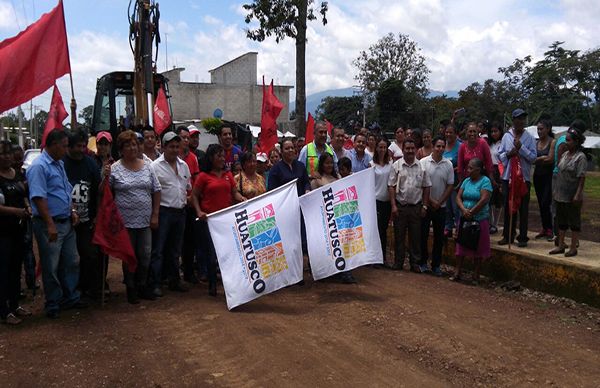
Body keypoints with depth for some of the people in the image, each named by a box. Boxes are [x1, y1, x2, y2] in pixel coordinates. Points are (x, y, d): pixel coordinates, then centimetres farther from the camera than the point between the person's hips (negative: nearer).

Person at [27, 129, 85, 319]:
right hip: (50, 225, -9)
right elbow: (38, 197, -22)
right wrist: (50, 225, -25)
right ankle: (52, 305, 18)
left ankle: (71, 297, 30)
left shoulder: (59, 164, 13)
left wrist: (72, 211, 11)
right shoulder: (39, 166, -16)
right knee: (51, 268, 4)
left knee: (72, 262, 16)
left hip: (67, 223, 9)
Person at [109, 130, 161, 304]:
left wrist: (155, 215, 4)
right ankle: (131, 288, 22)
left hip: (145, 221, 3)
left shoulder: (147, 167, 6)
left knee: (145, 255, 9)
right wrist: (105, 177, -19)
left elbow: (156, 191, 8)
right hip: (125, 222, -3)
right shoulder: (114, 169, -4)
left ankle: (142, 285, 27)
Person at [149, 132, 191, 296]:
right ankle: (154, 284, 4)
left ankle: (174, 280, 25)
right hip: (163, 212, -6)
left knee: (175, 250, 15)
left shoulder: (184, 165, 12)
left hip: (180, 212, 6)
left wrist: (184, 201, 10)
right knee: (158, 250, -2)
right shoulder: (155, 166, -7)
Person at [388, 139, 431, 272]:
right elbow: (391, 186, -3)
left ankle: (415, 263, 19)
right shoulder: (396, 165, -2)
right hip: (400, 206, -1)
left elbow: (426, 187, 7)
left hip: (416, 206, 1)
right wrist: (393, 206, -9)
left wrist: (424, 206, 2)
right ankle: (398, 262, 19)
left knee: (416, 236, 8)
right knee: (399, 236, 7)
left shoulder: (421, 166, 4)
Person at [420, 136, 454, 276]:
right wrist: (431, 200, -10)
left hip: (441, 206, 2)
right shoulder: (423, 162, -6)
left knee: (439, 237, 7)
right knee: (423, 234, 4)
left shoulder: (448, 164, 1)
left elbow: (450, 186, 2)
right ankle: (423, 262, 17)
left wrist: (439, 202, -6)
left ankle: (436, 265, 17)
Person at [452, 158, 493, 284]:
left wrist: (471, 212, -15)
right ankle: (458, 272, 13)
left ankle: (476, 276, 13)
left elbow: (484, 200, -18)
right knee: (461, 245, 6)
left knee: (478, 248, 4)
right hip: (464, 219, 5)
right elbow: (458, 197, 3)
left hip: (480, 219, -5)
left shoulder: (485, 181, -8)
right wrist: (464, 210, -15)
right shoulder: (466, 181, 9)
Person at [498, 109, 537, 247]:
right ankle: (507, 235, 18)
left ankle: (523, 237, 11)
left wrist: (521, 148, -15)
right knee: (508, 206, 8)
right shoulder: (506, 136, 6)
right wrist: (508, 154, -12)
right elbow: (500, 155, 7)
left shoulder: (529, 138, 0)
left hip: (524, 176, -2)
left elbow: (533, 157, -6)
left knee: (523, 208, 3)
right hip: (508, 176, 2)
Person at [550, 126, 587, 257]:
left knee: (574, 221, 4)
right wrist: (555, 190, 14)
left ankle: (573, 248, 13)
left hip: (572, 197, -7)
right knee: (561, 221, 13)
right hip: (561, 194, 7)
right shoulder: (565, 155, 9)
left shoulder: (580, 157, -12)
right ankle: (561, 245, 23)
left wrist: (578, 194, -20)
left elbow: (582, 178, -15)